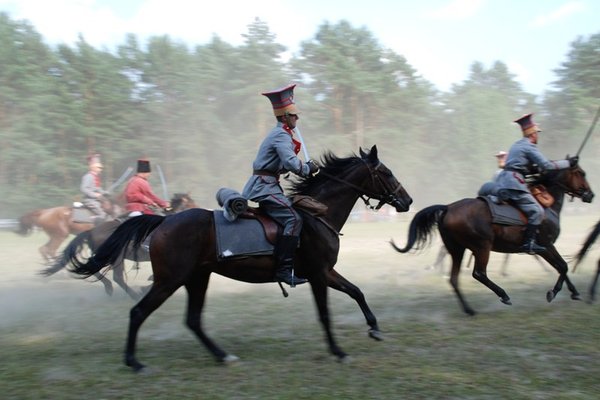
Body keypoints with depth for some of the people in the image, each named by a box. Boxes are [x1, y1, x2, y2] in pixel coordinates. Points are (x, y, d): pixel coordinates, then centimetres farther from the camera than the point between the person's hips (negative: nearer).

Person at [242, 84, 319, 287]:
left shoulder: (280, 133, 19)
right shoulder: (282, 136, -14)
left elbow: (285, 163, 18)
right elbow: (292, 163, -26)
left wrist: (307, 166, 4)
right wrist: (308, 169, -9)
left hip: (265, 184, 11)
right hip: (265, 186, -11)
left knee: (290, 216, 18)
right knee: (293, 218, -22)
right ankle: (284, 269, -25)